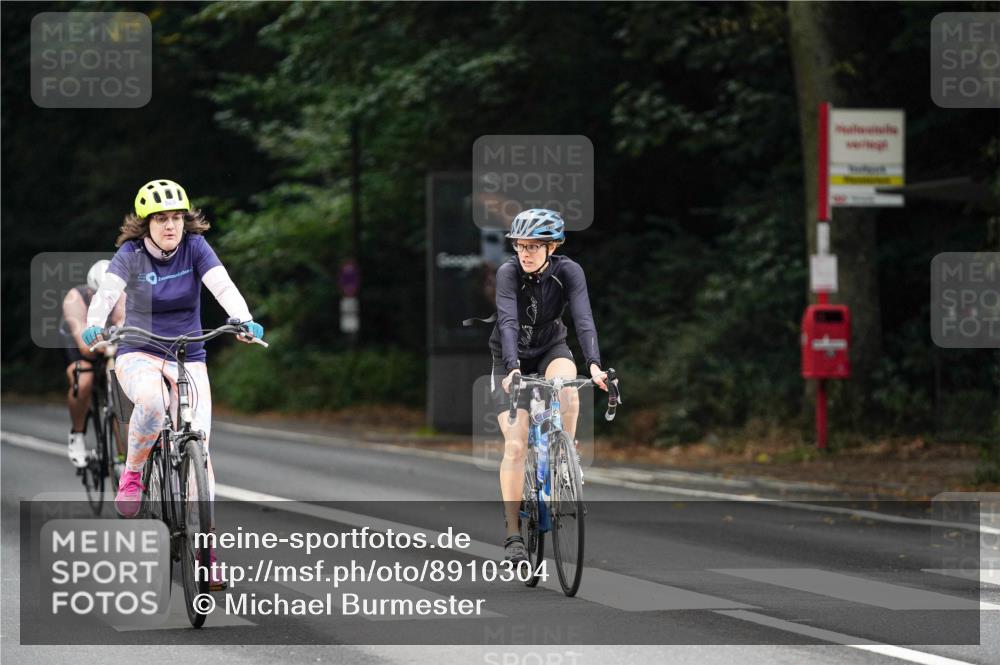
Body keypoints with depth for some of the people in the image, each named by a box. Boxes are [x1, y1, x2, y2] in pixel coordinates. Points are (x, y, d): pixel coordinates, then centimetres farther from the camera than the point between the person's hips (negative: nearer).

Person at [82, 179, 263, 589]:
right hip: (139, 354, -2)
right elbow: (107, 291, -26)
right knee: (151, 403, -37)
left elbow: (222, 286, -21)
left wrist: (244, 321, -40)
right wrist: (94, 325, -47)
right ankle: (132, 475, -10)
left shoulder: (195, 247, -6)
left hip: (188, 357, 2)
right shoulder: (131, 254, -9)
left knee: (199, 444, -11)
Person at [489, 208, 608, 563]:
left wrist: (594, 364, -45)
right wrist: (513, 369, -50)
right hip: (513, 358, -1)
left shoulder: (568, 271, -19)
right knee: (515, 445, -14)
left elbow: (583, 318, -29)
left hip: (551, 350, 1)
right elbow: (508, 321, -35)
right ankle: (513, 535, -9)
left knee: (566, 384, -35)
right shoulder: (508, 273, -23)